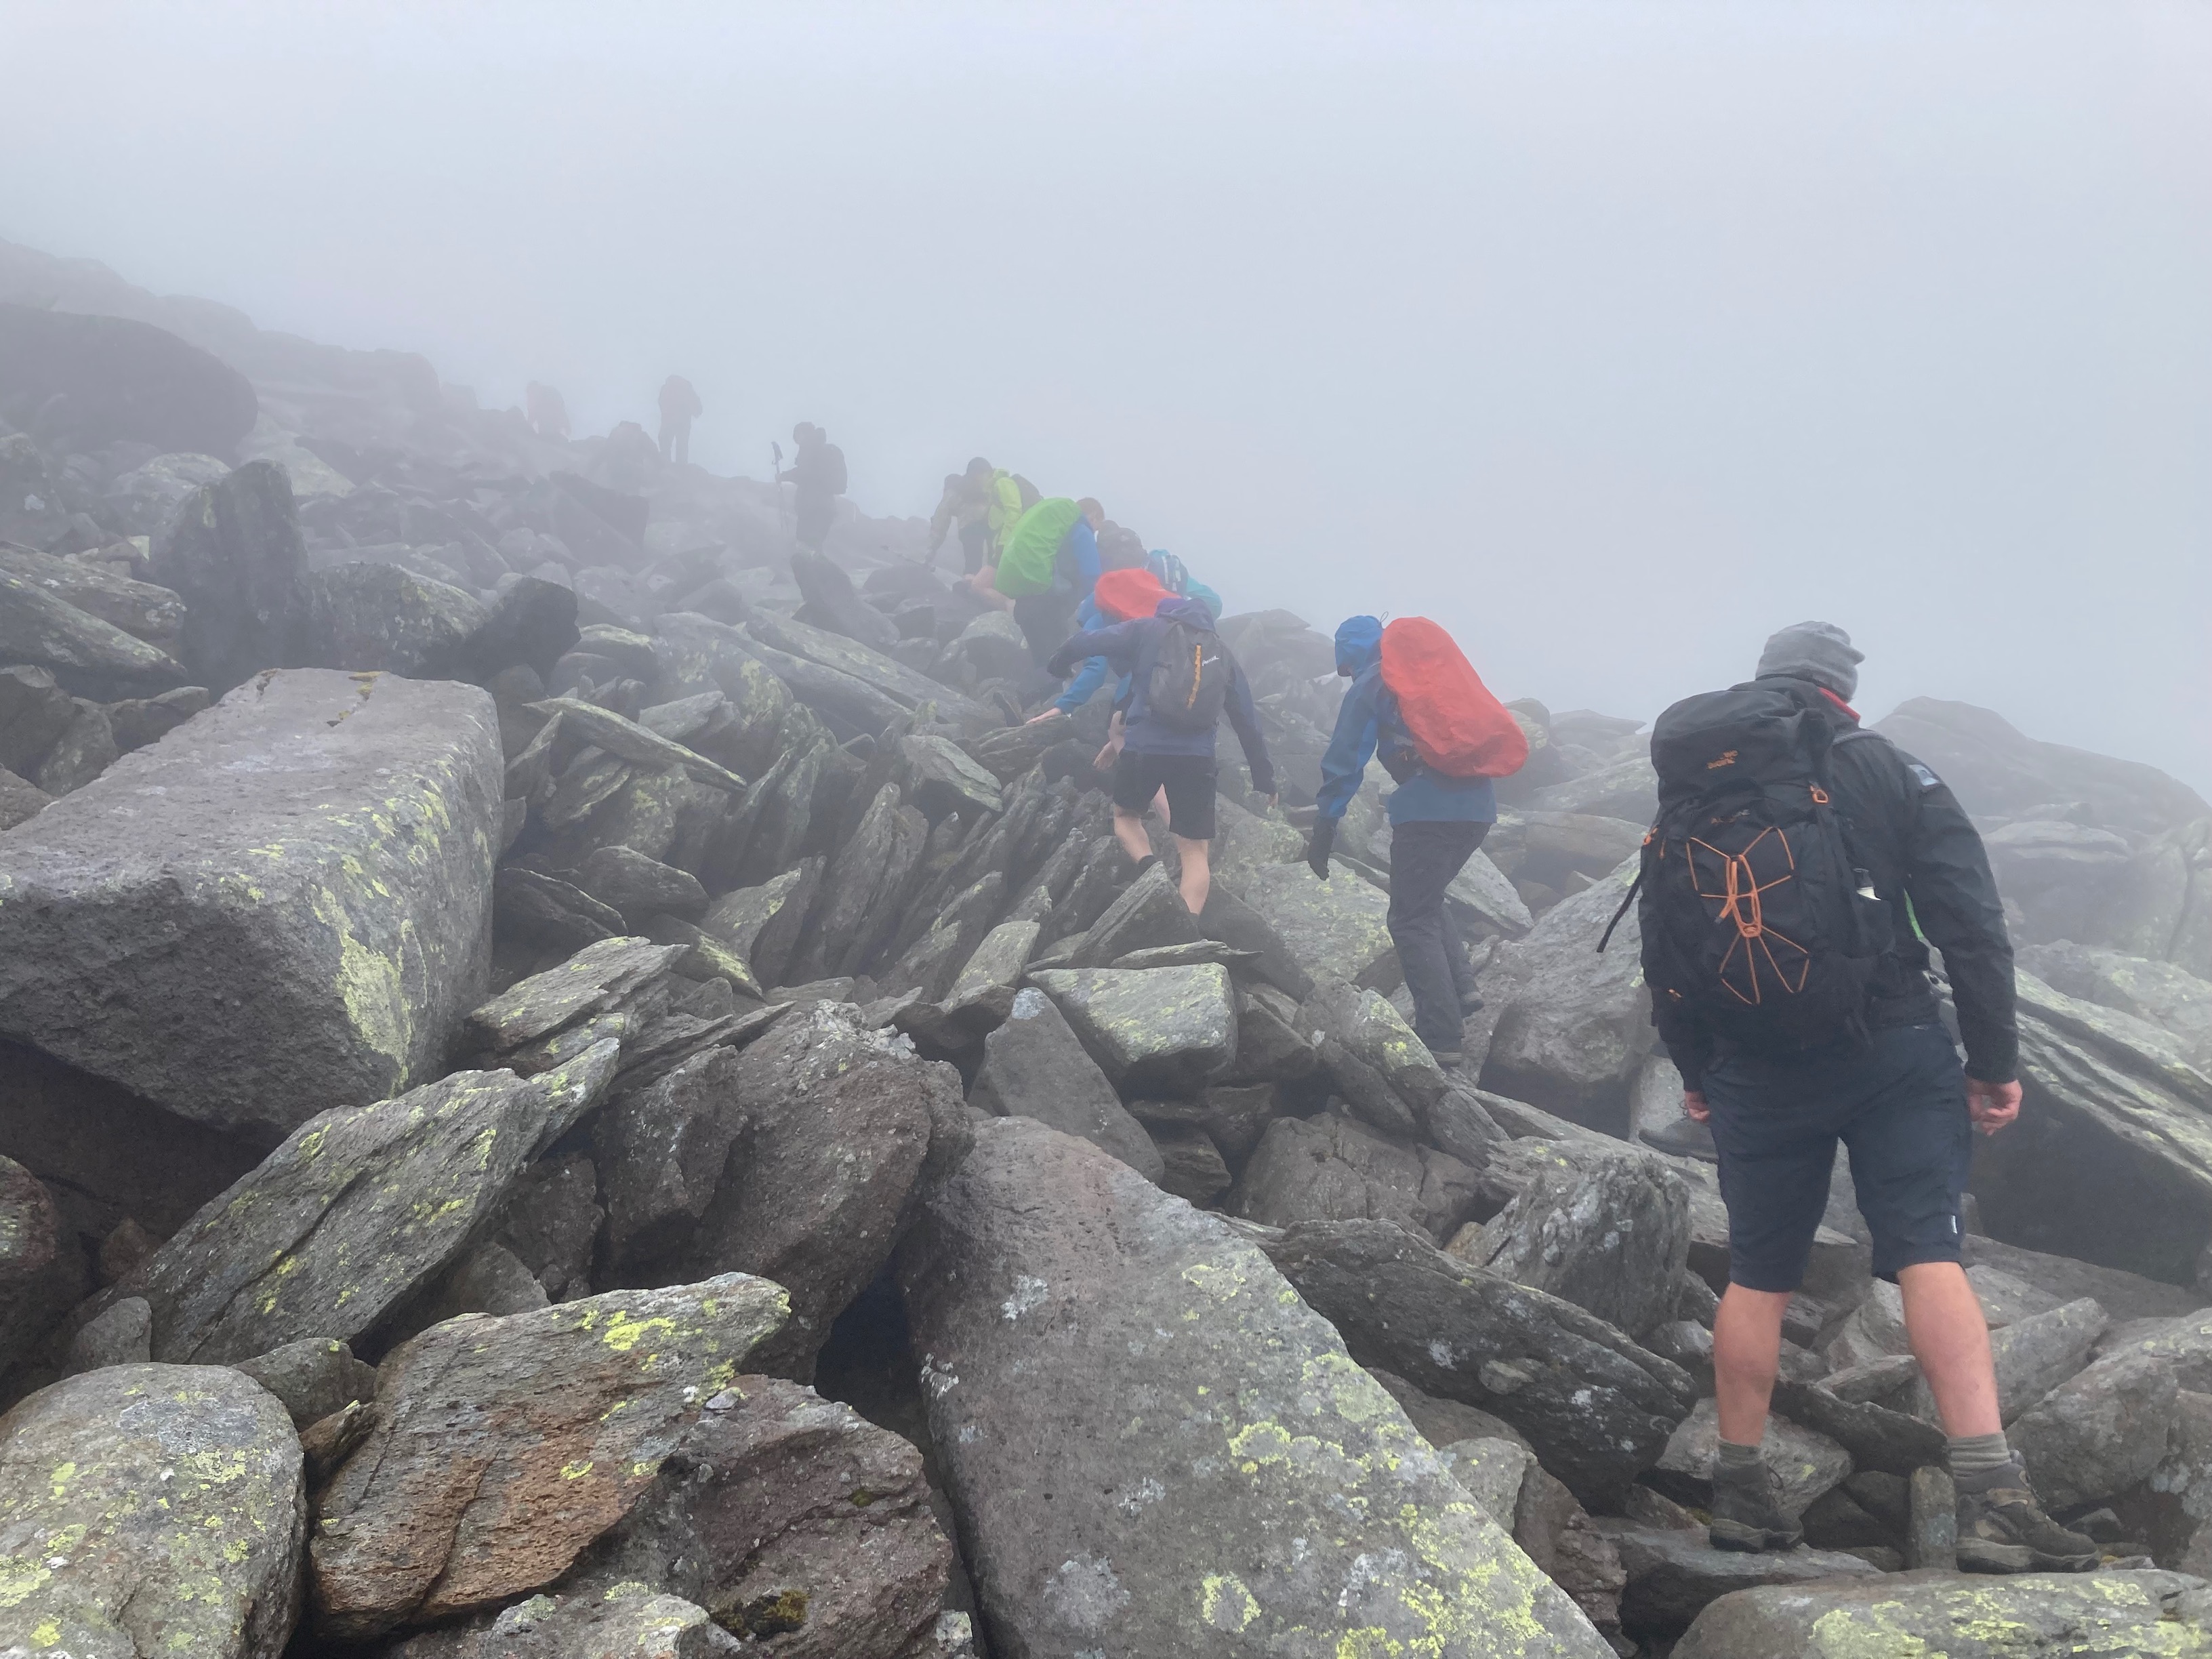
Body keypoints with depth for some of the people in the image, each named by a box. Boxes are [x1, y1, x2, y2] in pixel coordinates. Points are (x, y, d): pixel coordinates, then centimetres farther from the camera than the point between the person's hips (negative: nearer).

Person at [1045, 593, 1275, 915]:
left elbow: (1086, 642, 6)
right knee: (1195, 852, 5)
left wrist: (1057, 665, 27)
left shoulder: (1147, 630, 10)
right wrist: (1264, 777, 24)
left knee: (1126, 815, 26)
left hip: (1143, 747, -1)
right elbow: (1247, 720, 19)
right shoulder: (1221, 653, 19)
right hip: (1197, 755, 1)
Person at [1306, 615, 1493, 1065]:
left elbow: (1344, 762, 0)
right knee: (1428, 900, 25)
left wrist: (1322, 835, 5)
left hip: (1430, 808, -7)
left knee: (1413, 921, 0)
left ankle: (1443, 1040, -4)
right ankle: (1460, 989, 11)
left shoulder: (1369, 687, 4)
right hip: (1480, 805, 7)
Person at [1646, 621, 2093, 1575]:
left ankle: (1739, 1494, 20)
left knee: (1757, 1277, 11)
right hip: (1893, 1056, -2)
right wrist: (1995, 1059, -2)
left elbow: (1662, 950, 10)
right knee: (1931, 1257, -5)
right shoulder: (1894, 773, -1)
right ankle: (1991, 1497, -15)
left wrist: (1692, 1069, 19)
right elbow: (1970, 923, -7)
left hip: (1755, 1073, 3)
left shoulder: (1691, 797, 7)